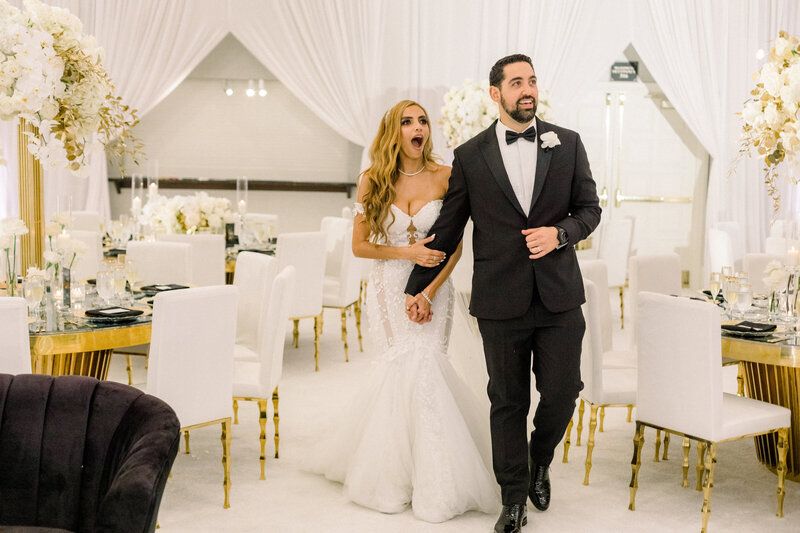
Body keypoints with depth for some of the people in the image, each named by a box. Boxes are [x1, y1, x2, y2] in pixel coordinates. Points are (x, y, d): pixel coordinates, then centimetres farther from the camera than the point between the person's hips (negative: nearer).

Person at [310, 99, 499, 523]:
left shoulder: (445, 177, -2)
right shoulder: (373, 181, -1)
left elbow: (455, 246, -1)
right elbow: (360, 245, 1)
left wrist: (429, 291, -12)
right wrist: (406, 253, -13)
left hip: (434, 288, 0)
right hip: (389, 288, 0)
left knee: (418, 366, -9)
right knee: (410, 365, -5)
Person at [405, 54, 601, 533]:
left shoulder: (567, 144, 5)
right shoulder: (470, 156, 2)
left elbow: (590, 208, 9)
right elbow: (447, 228, 8)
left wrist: (559, 233, -12)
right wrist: (418, 287, 12)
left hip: (559, 296, 1)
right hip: (500, 300, -1)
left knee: (562, 394, 4)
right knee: (508, 402, 8)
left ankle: (540, 462, 35)